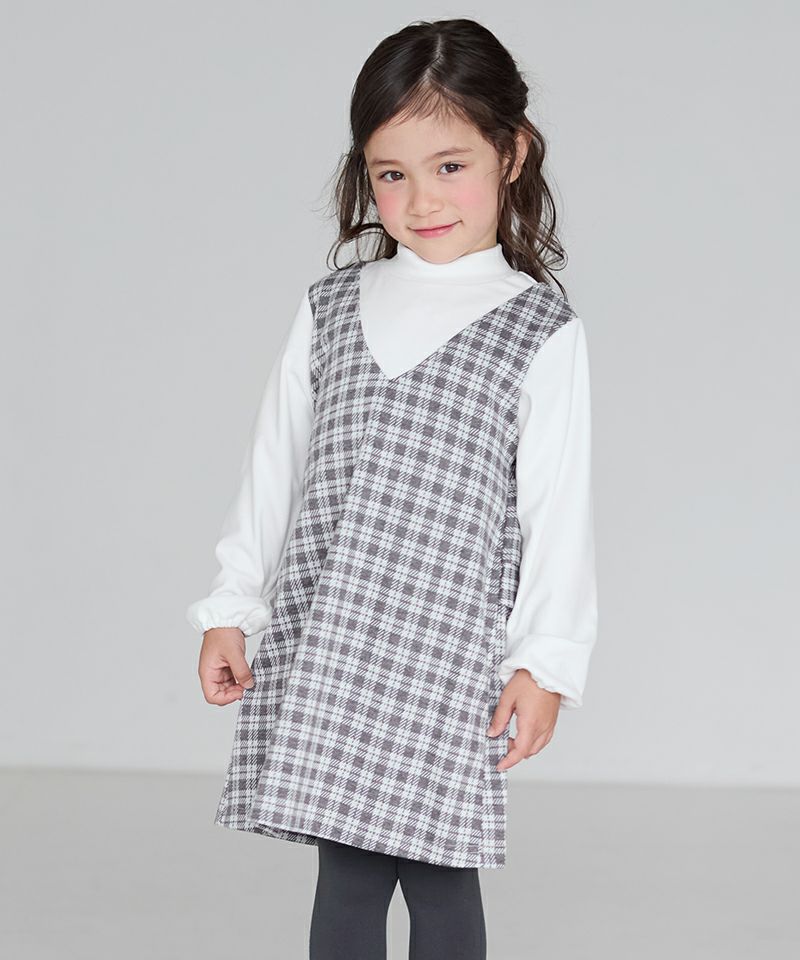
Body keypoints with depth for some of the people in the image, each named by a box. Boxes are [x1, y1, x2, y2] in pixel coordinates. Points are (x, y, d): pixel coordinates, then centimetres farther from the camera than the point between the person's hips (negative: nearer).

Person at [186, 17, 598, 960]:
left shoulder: (540, 331, -3)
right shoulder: (330, 309, 7)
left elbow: (558, 505, -4)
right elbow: (272, 463, 12)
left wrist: (545, 661, -7)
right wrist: (229, 608, 11)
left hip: (449, 651, -3)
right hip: (322, 644, 3)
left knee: (438, 871, 2)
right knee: (344, 874, 8)